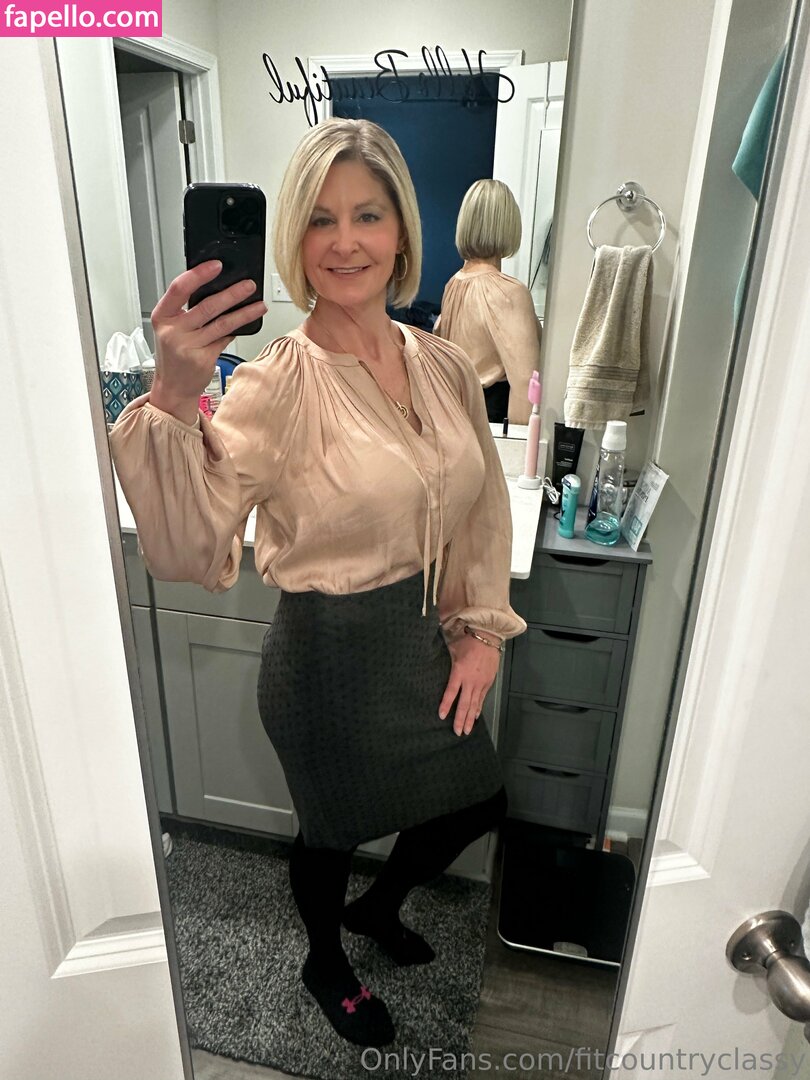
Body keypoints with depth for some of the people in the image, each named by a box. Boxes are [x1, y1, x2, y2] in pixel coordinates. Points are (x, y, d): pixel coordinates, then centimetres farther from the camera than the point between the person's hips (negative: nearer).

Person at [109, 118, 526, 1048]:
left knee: (479, 806, 24)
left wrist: (484, 631, 0)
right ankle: (326, 965, 58)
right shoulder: (276, 387, -21)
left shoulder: (444, 366, -3)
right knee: (333, 830, 20)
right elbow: (187, 553, -32)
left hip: (426, 644, 6)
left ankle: (377, 906, 58)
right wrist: (173, 399, -46)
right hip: (329, 657, -6)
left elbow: (484, 509, 5)